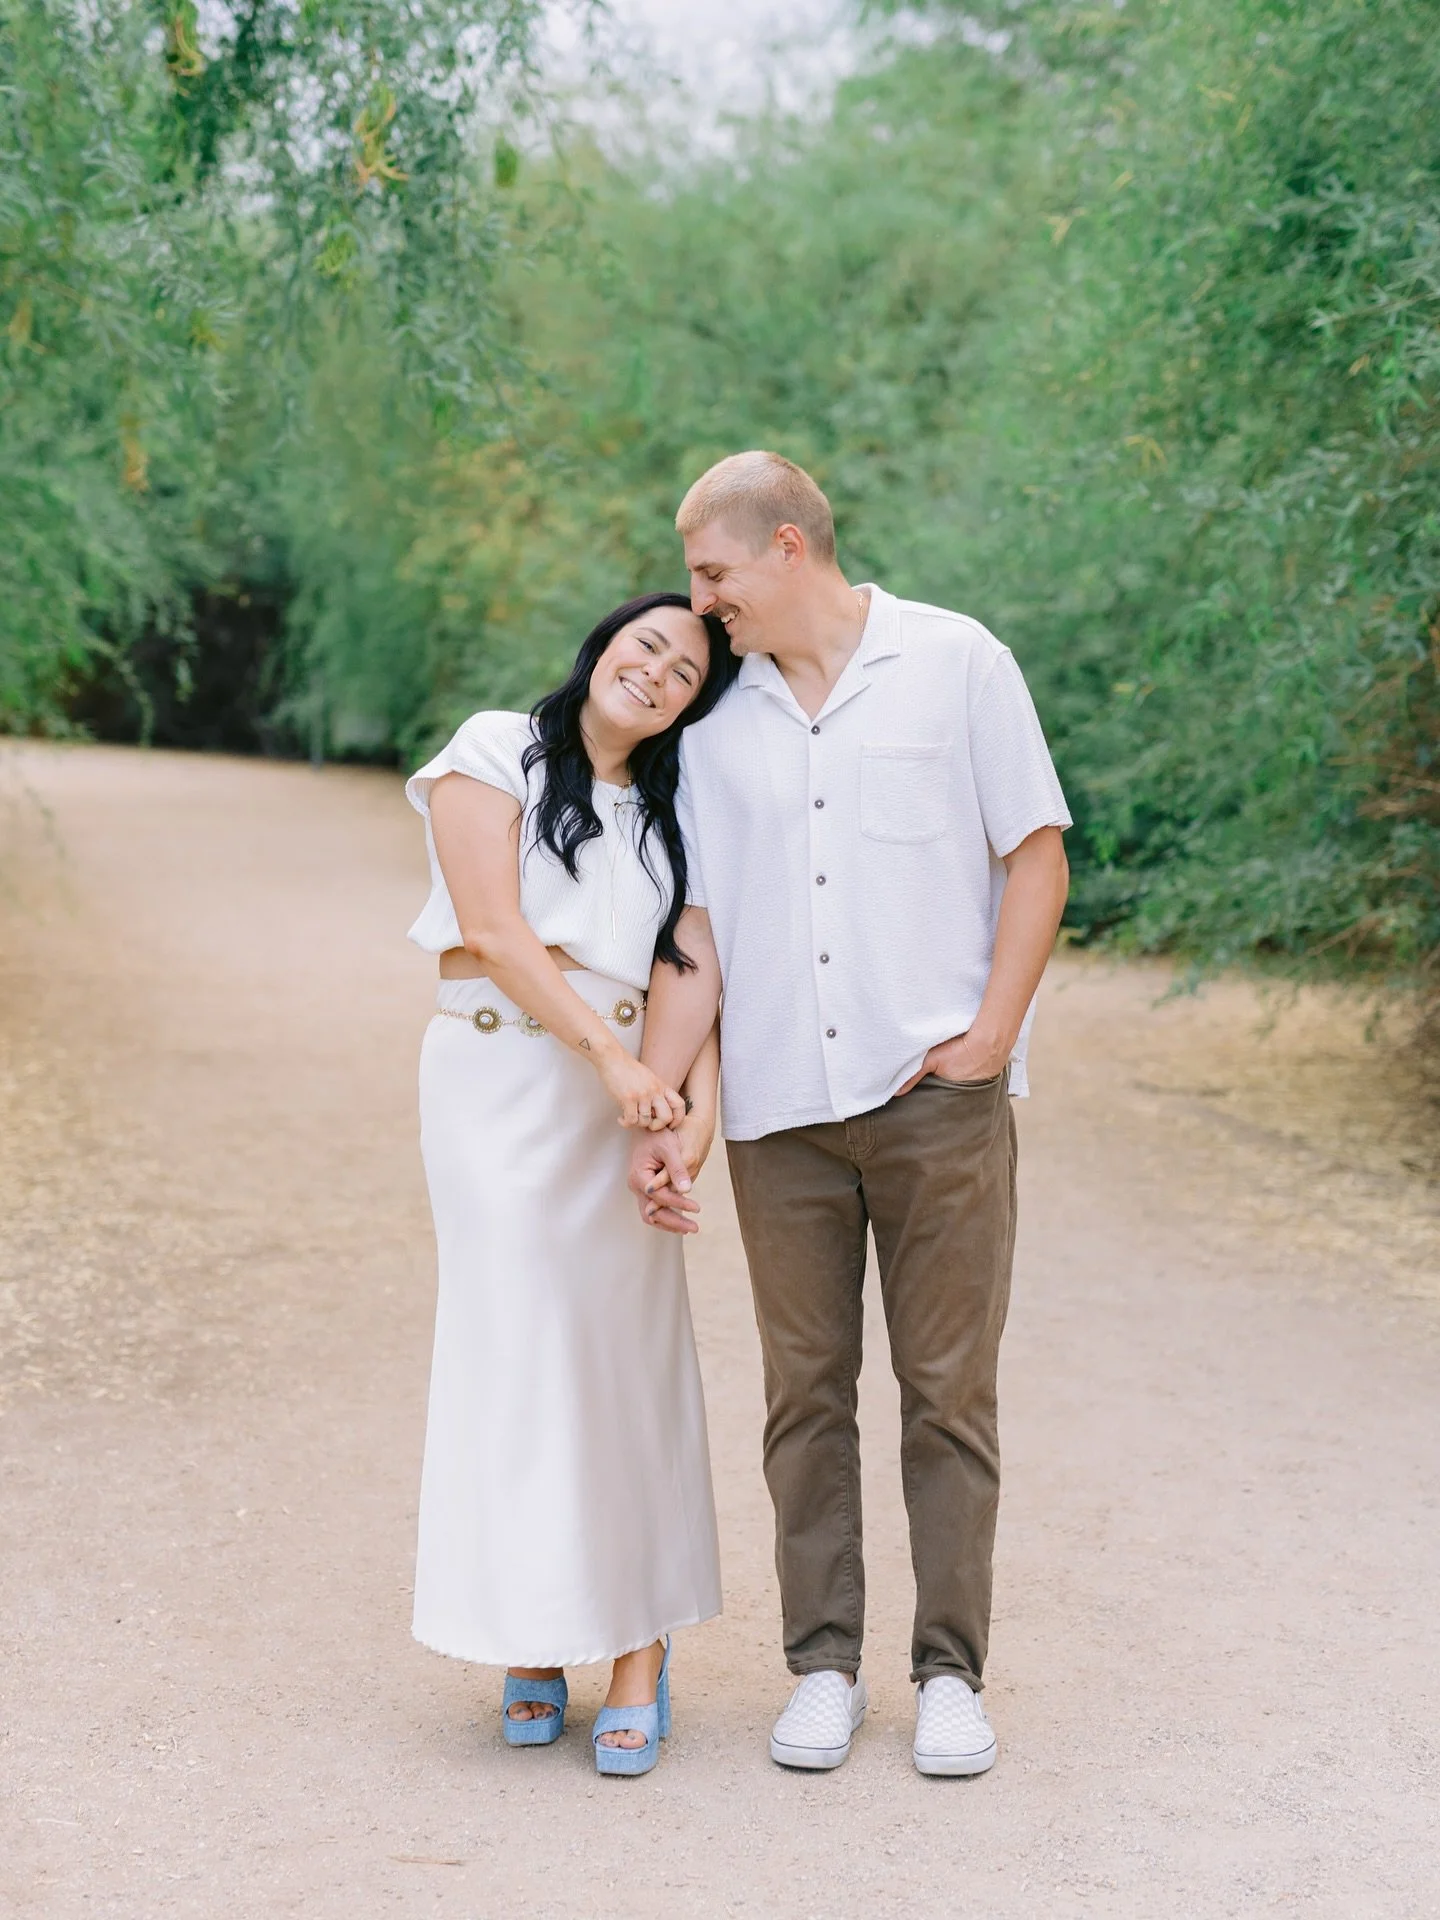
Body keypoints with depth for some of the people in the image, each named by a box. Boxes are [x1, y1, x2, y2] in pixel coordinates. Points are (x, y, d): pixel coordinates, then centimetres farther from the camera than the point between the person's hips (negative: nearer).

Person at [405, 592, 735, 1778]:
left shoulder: (665, 813, 17)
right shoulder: (497, 754, 4)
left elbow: (686, 967, 7)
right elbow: (495, 932, -6)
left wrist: (696, 1091, -11)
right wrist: (609, 1054, -13)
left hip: (618, 1090, 3)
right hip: (496, 1077, -3)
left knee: (628, 1345, -2)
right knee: (514, 1339, -3)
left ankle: (639, 1650, 3)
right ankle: (528, 1647, 7)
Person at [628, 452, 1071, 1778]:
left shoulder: (955, 663, 2)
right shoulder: (717, 721, 11)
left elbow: (1038, 856, 2)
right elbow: (696, 928, 9)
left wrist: (990, 1034, -8)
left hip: (937, 1093, -3)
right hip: (778, 1106, 3)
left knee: (949, 1390, 1)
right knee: (805, 1393, 6)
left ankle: (952, 1672, 12)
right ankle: (824, 1666, 17)